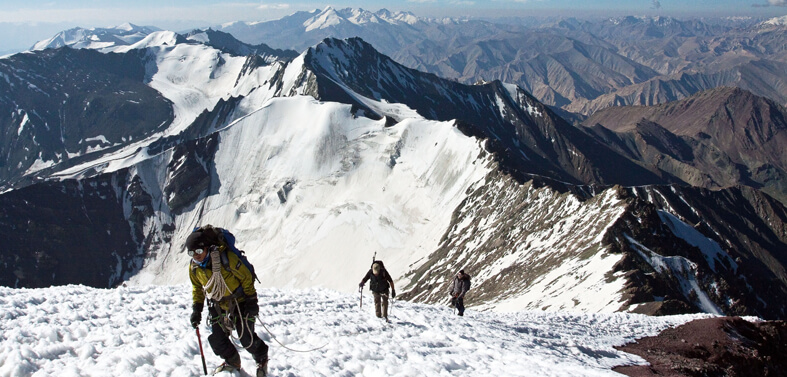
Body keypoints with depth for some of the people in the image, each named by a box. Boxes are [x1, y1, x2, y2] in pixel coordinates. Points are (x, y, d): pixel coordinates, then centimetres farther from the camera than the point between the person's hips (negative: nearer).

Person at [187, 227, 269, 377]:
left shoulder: (226, 258, -27)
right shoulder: (194, 267, -9)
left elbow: (246, 277, -17)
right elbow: (197, 288, 10)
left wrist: (251, 300, -14)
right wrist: (197, 308, 3)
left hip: (239, 303, -5)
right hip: (218, 306, 5)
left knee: (246, 338, -7)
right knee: (216, 339, 1)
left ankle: (262, 359, 23)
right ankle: (232, 362, 28)